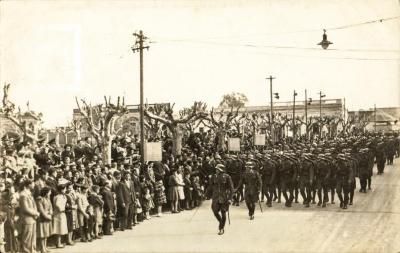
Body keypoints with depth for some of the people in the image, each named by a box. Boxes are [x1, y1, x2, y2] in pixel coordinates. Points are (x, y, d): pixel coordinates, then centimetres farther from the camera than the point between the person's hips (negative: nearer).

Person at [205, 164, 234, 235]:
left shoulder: (227, 177, -7)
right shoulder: (214, 177, 2)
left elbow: (231, 188, -6)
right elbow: (210, 187, 11)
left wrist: (230, 198, -11)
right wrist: (208, 195, 9)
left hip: (224, 198, -3)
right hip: (216, 198, 3)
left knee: (223, 213, 2)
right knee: (215, 211, 0)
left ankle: (222, 228, 12)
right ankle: (221, 223, 27)